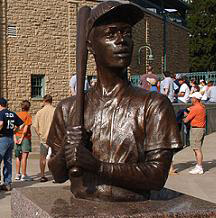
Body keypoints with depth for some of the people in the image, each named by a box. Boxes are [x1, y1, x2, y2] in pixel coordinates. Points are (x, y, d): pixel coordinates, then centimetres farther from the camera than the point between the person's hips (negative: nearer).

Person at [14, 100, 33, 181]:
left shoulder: (17, 115, 9)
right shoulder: (28, 115, -7)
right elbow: (26, 128, -14)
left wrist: (15, 138, 0)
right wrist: (22, 138, -12)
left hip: (17, 136, 6)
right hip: (25, 138, -6)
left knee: (18, 156, 13)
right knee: (24, 156, -4)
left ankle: (18, 174, 16)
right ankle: (24, 175, -3)